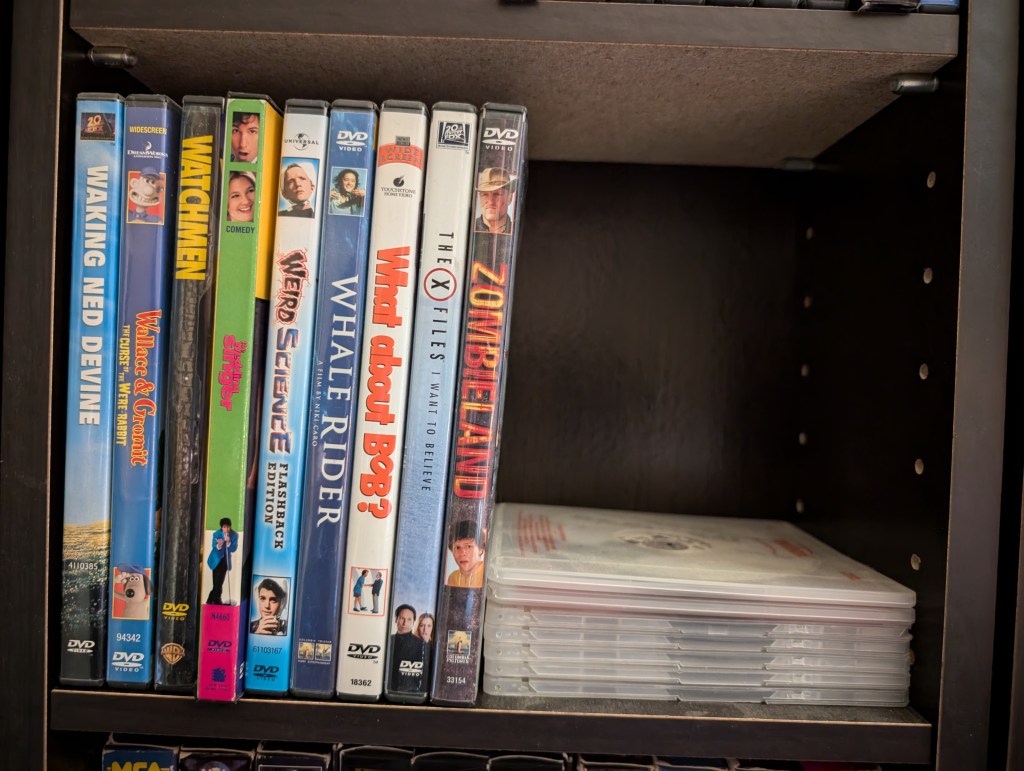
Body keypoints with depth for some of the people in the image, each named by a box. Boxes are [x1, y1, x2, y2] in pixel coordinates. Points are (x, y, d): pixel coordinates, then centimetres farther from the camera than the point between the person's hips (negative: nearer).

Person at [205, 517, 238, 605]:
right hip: (217, 559, -3)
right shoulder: (216, 534, -13)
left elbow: (234, 549, -11)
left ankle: (216, 600, 17)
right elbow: (214, 547, -15)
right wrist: (218, 546, -38)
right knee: (217, 582, -9)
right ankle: (216, 600, 2)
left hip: (225, 560, 3)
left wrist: (228, 543, -29)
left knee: (220, 581, 8)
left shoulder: (234, 535, -9)